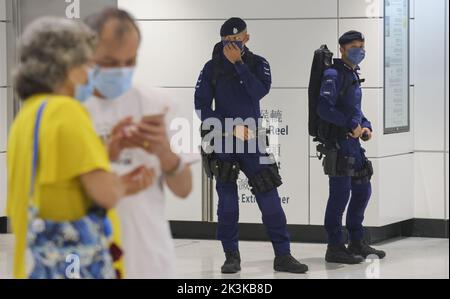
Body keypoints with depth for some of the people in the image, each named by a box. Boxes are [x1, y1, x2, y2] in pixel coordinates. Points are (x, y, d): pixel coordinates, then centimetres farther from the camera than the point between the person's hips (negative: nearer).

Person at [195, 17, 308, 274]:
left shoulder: (258, 64, 3)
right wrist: (230, 128, -10)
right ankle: (232, 256, 10)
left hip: (252, 141, 0)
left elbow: (260, 91, -16)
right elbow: (202, 106, -2)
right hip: (223, 141, 0)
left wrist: (238, 63, -17)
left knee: (270, 198, -3)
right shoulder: (213, 68, 2)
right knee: (227, 202, 0)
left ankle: (283, 255, 2)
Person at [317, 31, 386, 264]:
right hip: (338, 142, -10)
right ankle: (335, 247, -2)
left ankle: (357, 242, 25)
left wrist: (366, 126, 8)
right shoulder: (334, 75, -12)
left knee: (362, 190, 15)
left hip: (353, 141, 10)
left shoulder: (353, 75, 17)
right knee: (340, 193, -8)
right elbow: (324, 109, -23)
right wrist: (351, 126, -18)